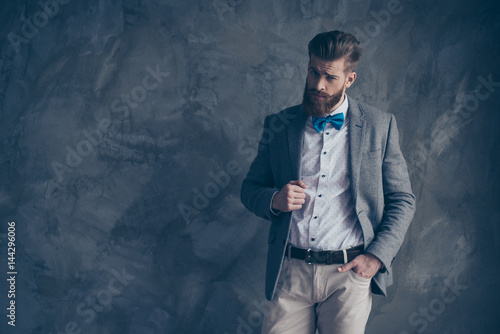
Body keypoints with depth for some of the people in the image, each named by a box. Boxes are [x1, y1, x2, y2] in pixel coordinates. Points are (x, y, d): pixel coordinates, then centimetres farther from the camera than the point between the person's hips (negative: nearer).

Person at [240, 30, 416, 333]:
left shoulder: (380, 126, 4)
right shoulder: (279, 125, 8)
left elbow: (403, 200, 7)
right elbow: (250, 188, 15)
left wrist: (377, 256, -5)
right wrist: (274, 200, -8)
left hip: (349, 273, -1)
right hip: (291, 271, 1)